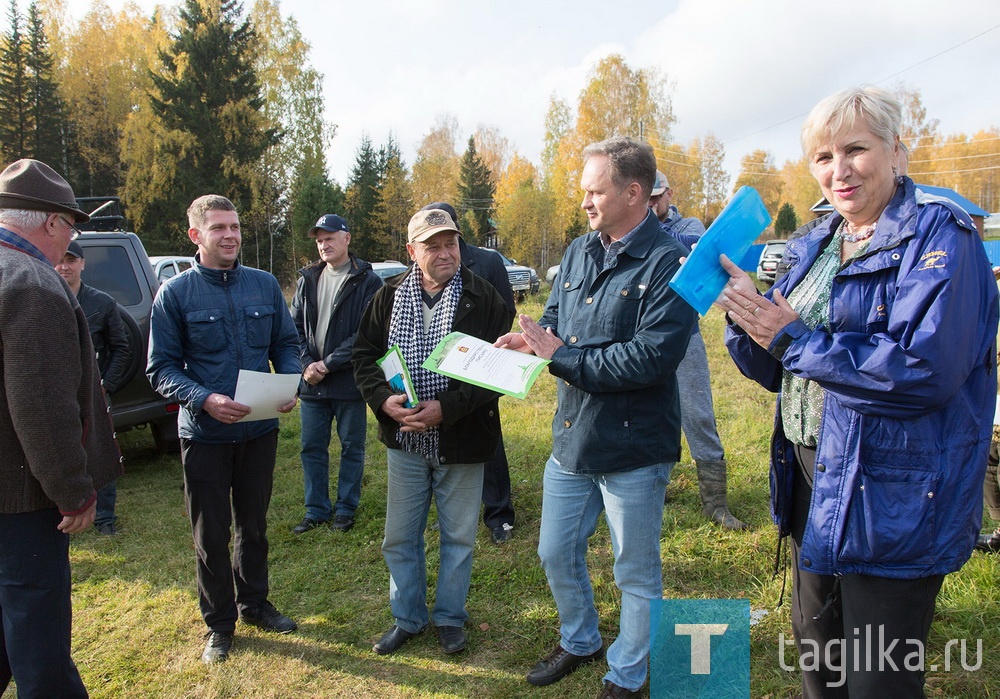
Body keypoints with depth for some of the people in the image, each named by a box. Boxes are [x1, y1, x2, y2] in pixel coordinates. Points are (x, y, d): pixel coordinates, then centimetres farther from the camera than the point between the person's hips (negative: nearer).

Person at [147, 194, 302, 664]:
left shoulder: (265, 285, 2)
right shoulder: (175, 293, -8)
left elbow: (285, 344, 8)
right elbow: (161, 368, -8)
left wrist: (290, 383, -12)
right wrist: (204, 399, -24)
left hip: (260, 430, 3)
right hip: (204, 433, -3)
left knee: (254, 524, 19)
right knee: (211, 533, 10)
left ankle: (253, 603, 39)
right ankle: (218, 623, 29)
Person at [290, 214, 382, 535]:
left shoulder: (367, 281, -6)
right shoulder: (308, 279, 10)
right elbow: (295, 326, 7)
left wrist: (328, 364, -15)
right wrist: (307, 363, -9)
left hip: (349, 382, -4)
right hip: (311, 382, 5)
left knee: (352, 448, 9)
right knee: (312, 448, 11)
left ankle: (345, 509, 24)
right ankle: (316, 510, 25)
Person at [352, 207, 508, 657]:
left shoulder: (483, 298, -10)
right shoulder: (390, 295, 1)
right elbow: (365, 354, 4)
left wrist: (447, 408, -23)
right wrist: (383, 398, -14)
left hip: (461, 441, -2)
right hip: (403, 439, 3)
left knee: (458, 536, 13)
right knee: (399, 537, 14)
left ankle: (449, 617, 35)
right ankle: (407, 618, 35)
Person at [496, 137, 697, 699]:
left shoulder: (669, 262, -18)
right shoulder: (578, 252, 6)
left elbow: (653, 357, -27)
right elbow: (555, 319, 13)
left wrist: (562, 356, -20)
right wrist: (532, 339, -10)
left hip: (633, 447, -7)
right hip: (571, 438, 7)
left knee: (636, 574, 13)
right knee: (557, 554, 21)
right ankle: (580, 643, 48)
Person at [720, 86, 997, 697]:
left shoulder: (939, 235, -13)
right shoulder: (813, 248, 9)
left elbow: (925, 369, -27)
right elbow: (775, 370, 10)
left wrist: (794, 338, -19)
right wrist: (747, 317, -10)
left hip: (894, 500, -7)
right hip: (814, 483, 7)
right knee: (816, 649, 24)